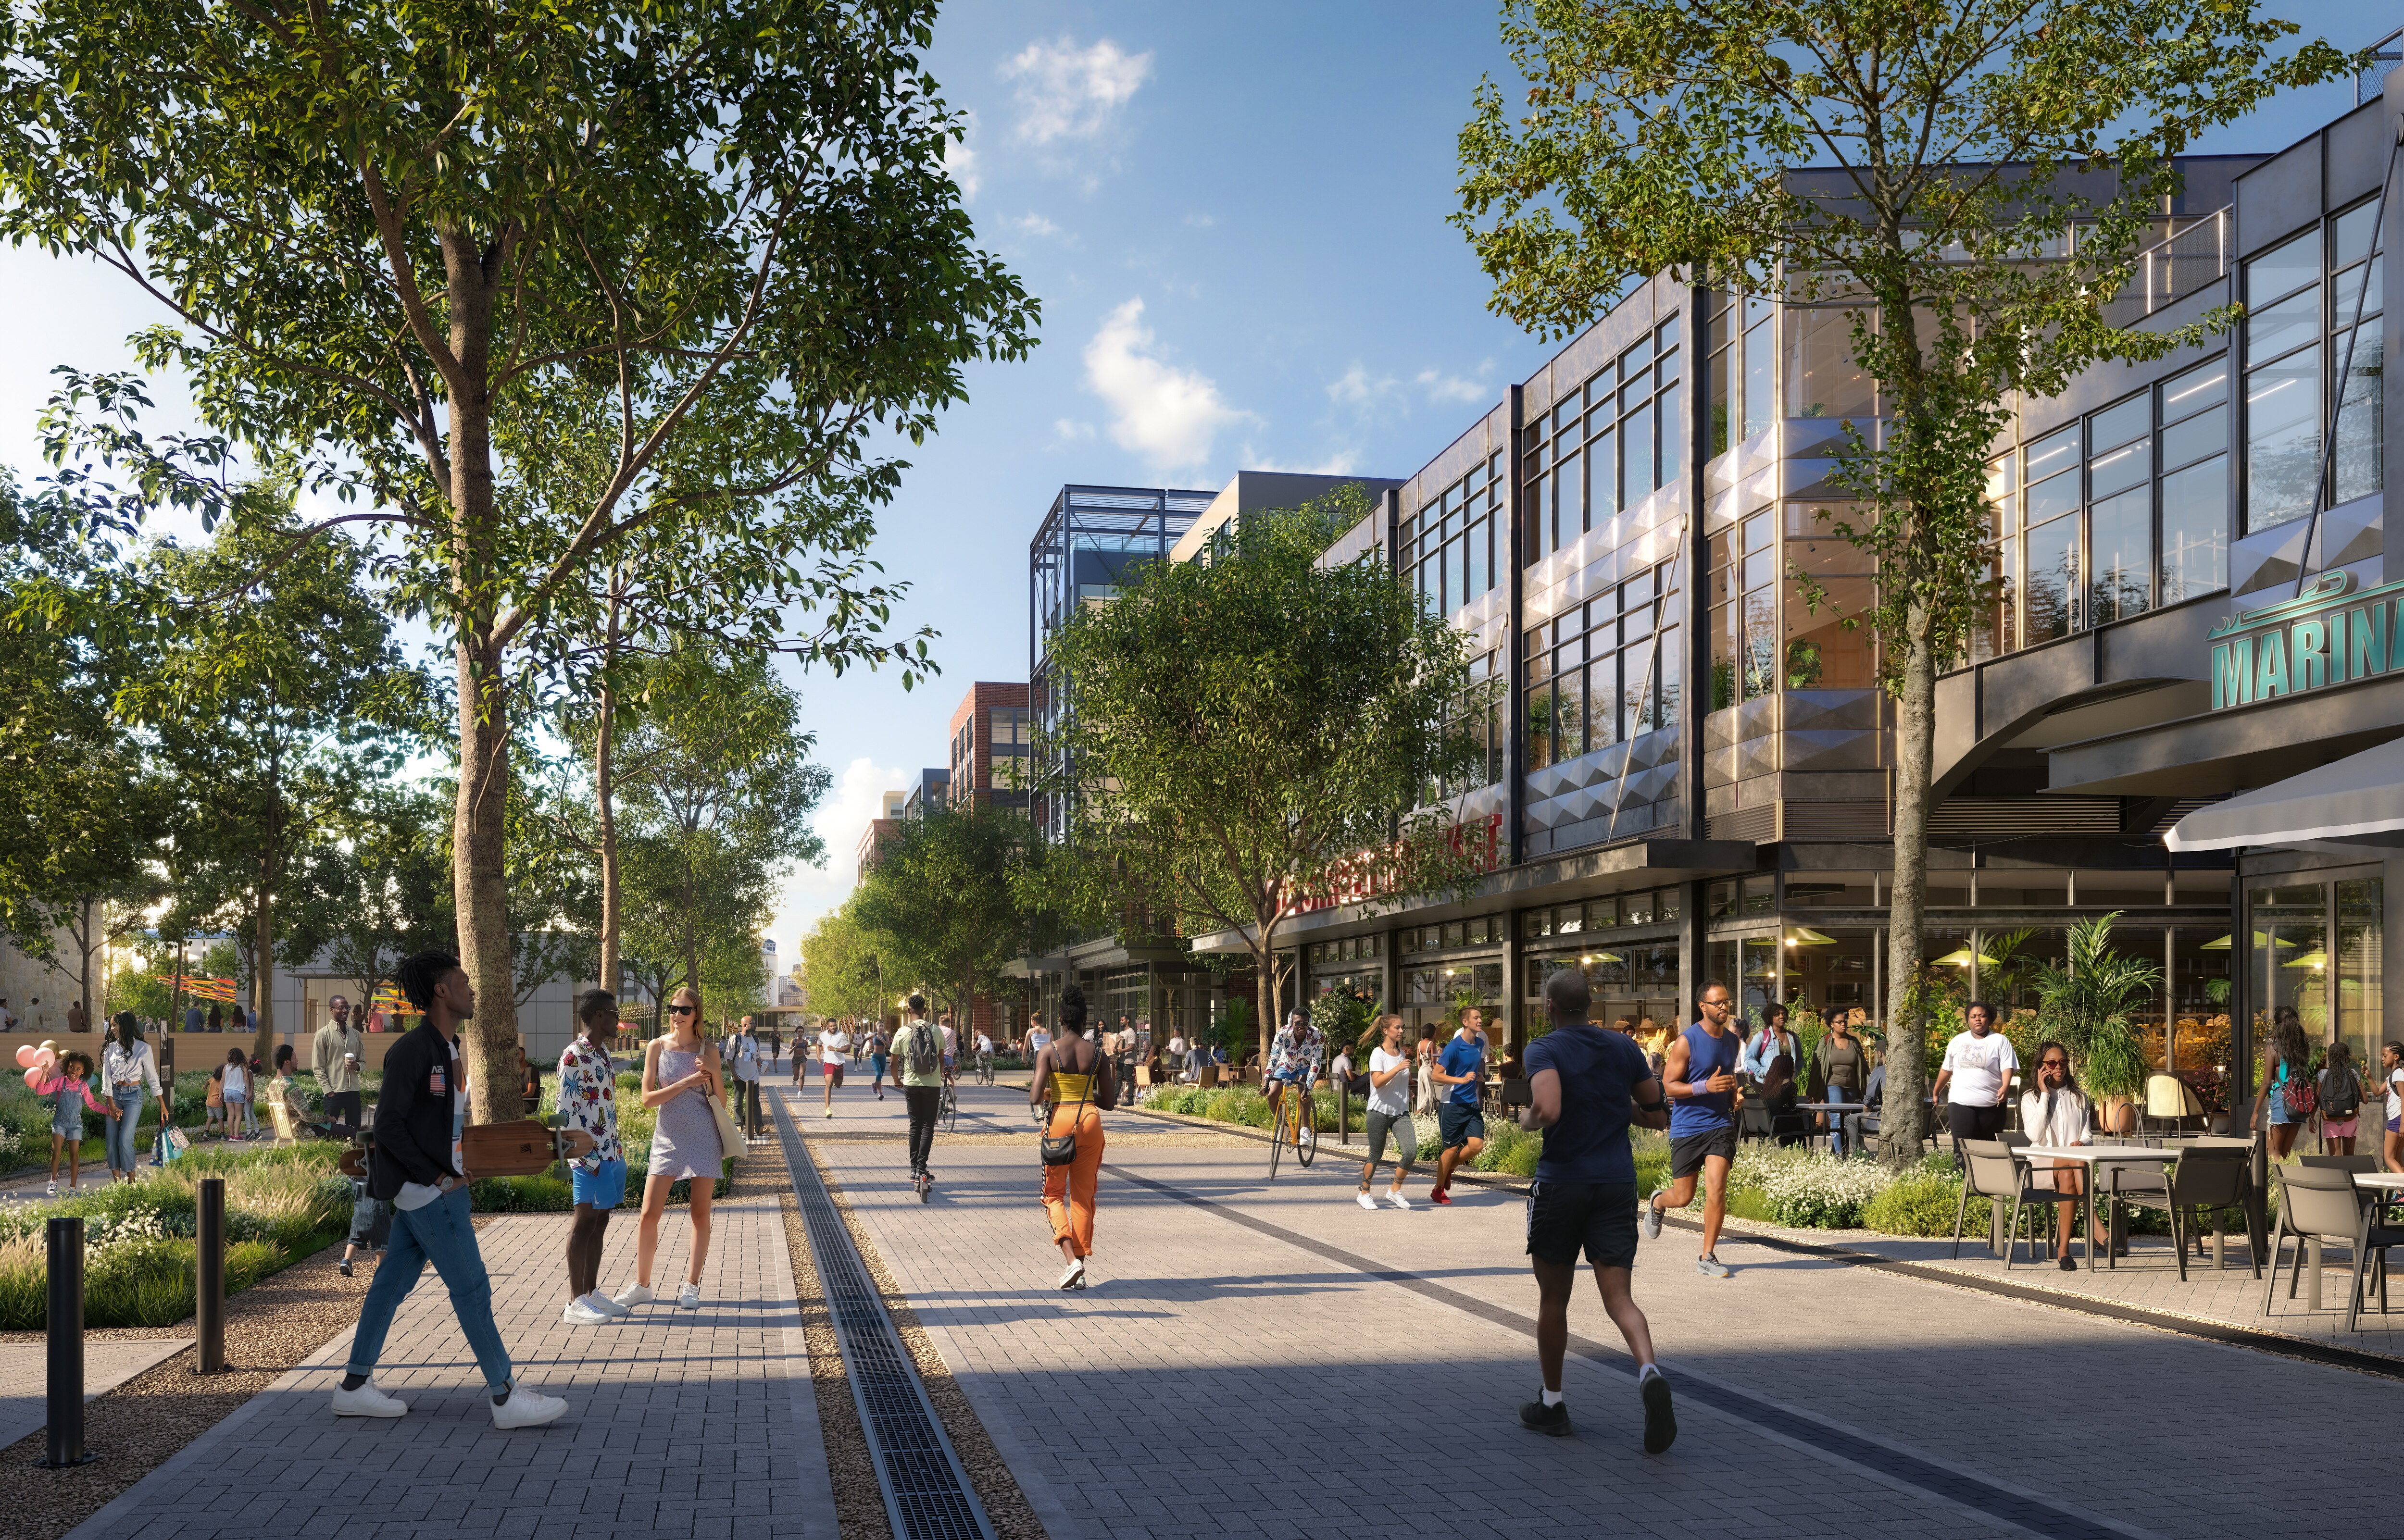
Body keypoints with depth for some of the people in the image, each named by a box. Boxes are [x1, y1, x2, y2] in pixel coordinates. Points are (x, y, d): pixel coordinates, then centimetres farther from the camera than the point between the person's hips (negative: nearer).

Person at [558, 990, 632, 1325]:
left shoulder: (603, 1053, 15)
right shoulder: (574, 1056, -14)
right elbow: (567, 1112, -16)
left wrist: (618, 1153, 17)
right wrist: (586, 1159, -18)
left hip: (612, 1151, 9)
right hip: (590, 1155, -9)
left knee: (600, 1221, 12)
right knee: (584, 1222, -3)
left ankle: (592, 1292, 20)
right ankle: (575, 1304, 2)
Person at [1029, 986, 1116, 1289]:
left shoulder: (1049, 1052, -8)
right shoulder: (1098, 1054, 1)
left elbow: (1035, 1098, -15)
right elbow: (1109, 1103, 3)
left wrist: (1038, 1093, 8)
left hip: (1059, 1120, -2)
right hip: (1090, 1120, 3)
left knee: (1053, 1194, 11)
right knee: (1083, 1196, 13)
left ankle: (1071, 1259, -10)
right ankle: (1079, 1270, 13)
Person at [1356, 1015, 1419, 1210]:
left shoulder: (1402, 1054, 12)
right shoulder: (1378, 1053, -9)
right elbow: (1377, 1082, -23)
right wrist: (1397, 1068, -31)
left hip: (1401, 1113, 5)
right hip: (1379, 1112, -5)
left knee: (1411, 1151, -12)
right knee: (1376, 1155, 3)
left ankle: (1395, 1190, 6)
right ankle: (1364, 1193, 23)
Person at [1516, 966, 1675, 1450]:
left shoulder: (1544, 1051, -10)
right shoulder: (1624, 1048, 5)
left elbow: (1547, 1111, -27)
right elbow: (1658, 1116, 11)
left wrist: (1526, 1120, -6)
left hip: (1561, 1183, -3)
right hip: (1618, 1183, 3)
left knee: (1553, 1299, 13)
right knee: (1619, 1297, 0)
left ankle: (1551, 1404, 24)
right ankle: (1649, 1371, -28)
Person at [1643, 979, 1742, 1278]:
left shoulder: (1732, 1040, 8)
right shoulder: (1686, 1042, -11)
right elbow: (1669, 1085, -11)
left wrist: (1733, 1092, 5)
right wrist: (1706, 1087, -23)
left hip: (1720, 1124, 3)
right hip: (1686, 1127, -3)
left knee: (1716, 1190, -12)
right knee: (1683, 1197, 4)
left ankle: (1707, 1258, 0)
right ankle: (1656, 1202, 41)